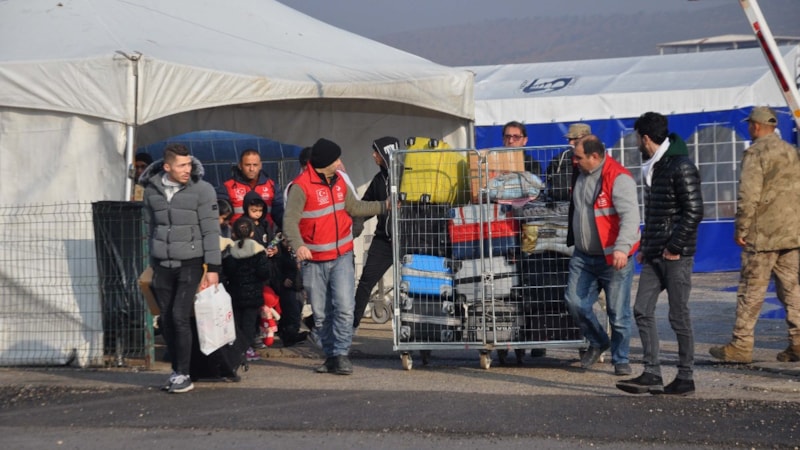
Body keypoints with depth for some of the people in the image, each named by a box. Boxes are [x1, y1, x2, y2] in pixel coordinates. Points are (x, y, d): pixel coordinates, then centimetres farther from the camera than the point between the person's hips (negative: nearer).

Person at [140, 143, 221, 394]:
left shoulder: (202, 190, -7)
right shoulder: (152, 190, 4)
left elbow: (211, 231, -8)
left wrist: (212, 268, -11)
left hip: (191, 263, -4)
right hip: (163, 265, 4)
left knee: (180, 317, -12)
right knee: (167, 320, 5)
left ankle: (184, 375, -5)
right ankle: (176, 372, 16)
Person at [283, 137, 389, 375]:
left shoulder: (339, 181, 8)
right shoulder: (301, 186, -14)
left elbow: (354, 207, 22)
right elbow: (290, 221, -21)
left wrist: (385, 206, 17)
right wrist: (298, 245, -38)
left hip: (342, 256, 4)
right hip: (314, 261, -4)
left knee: (344, 306, -12)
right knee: (321, 313, 6)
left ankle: (341, 354, -8)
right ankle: (330, 355, 19)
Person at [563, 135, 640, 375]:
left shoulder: (618, 178, -18)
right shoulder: (582, 175, 9)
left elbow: (630, 216, -28)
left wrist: (622, 248, -39)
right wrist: (573, 240, 27)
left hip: (614, 259, -7)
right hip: (583, 257, 7)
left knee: (618, 313, 0)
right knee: (576, 303, -1)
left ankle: (620, 359, 16)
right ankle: (598, 342, 22)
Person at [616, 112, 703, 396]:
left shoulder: (681, 168, -13)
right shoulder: (652, 167, 15)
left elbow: (694, 212, -18)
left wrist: (674, 247, -17)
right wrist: (644, 247, 15)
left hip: (676, 256, -9)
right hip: (654, 255, 9)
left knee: (679, 317, -2)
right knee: (643, 311, 3)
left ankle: (685, 378, 7)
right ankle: (651, 375, 5)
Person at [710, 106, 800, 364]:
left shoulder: (756, 153, -9)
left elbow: (748, 195, -16)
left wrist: (741, 229, -10)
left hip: (763, 234, -7)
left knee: (751, 291, -3)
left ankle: (741, 345, -1)